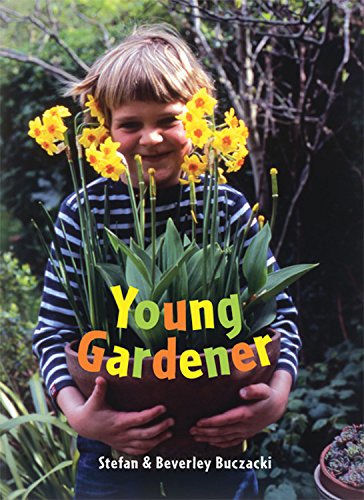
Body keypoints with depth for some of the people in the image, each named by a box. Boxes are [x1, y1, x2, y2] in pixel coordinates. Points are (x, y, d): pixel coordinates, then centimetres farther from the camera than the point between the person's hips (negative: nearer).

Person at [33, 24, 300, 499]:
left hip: (218, 437, 1)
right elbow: (53, 330, -6)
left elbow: (279, 312, -3)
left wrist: (278, 393, -18)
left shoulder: (228, 207, -7)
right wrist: (77, 413, -21)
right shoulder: (82, 214, -9)